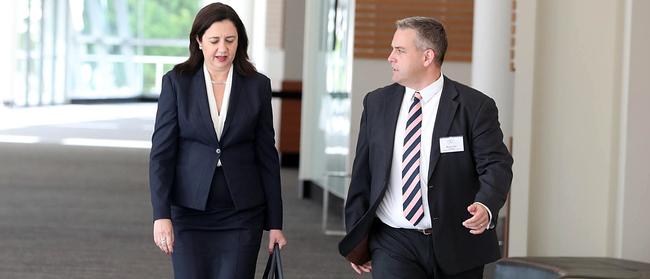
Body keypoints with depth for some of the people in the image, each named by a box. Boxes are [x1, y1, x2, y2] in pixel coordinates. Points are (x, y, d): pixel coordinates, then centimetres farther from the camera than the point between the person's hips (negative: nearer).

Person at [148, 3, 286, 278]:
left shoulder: (257, 86, 2)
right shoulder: (176, 82, -2)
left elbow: (267, 156, 5)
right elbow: (161, 152, -4)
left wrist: (275, 222, 5)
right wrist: (161, 214, -13)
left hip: (241, 215, 1)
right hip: (190, 213, -1)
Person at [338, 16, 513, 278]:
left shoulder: (476, 106, -5)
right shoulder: (376, 103, 7)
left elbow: (496, 165, -10)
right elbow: (362, 173, 11)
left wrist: (486, 206, -31)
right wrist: (357, 235, 10)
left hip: (456, 245, -2)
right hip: (393, 244, 2)